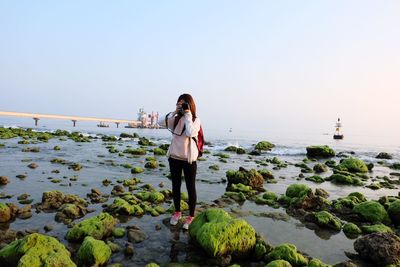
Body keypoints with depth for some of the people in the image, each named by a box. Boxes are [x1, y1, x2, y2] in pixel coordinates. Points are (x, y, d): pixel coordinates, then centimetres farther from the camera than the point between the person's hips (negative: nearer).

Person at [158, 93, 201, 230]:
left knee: (190, 188, 6)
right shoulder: (176, 119, 4)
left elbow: (190, 133, -26)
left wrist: (188, 115, -19)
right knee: (175, 186, 16)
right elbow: (161, 122, -8)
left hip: (189, 159, -4)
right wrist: (174, 112, -12)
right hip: (174, 157, 4)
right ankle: (177, 212, 34)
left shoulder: (195, 120, -7)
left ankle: (191, 216, 20)